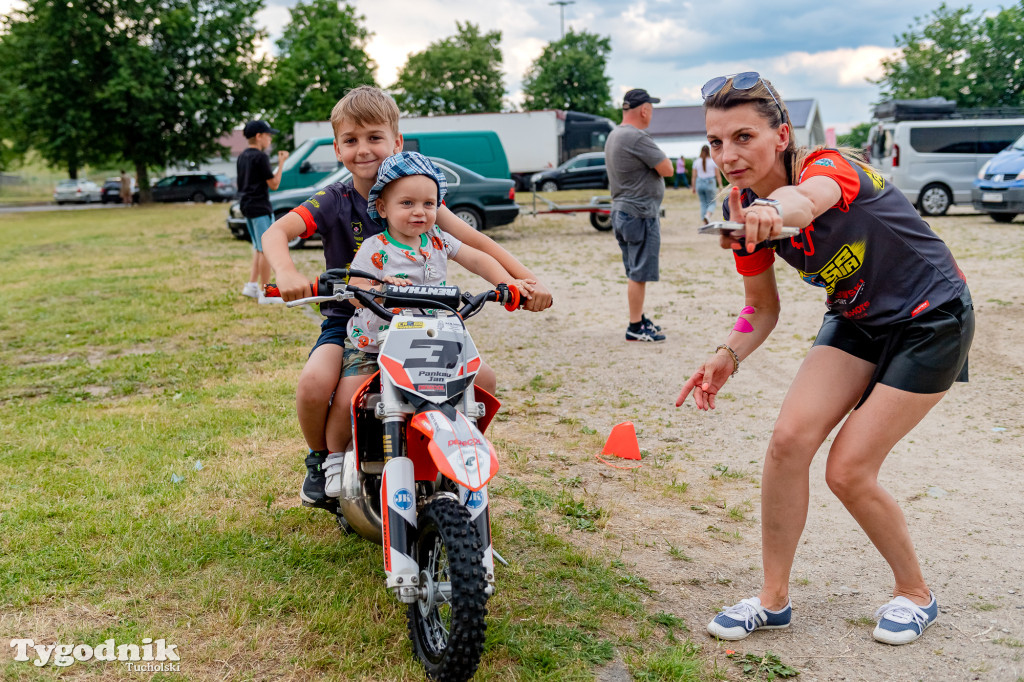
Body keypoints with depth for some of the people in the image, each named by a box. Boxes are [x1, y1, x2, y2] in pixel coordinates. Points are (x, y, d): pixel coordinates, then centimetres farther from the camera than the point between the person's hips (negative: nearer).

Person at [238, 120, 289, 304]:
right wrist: (281, 163, -7)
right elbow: (274, 184, -14)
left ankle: (251, 285, 18)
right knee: (266, 250, -4)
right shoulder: (260, 157, -15)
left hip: (246, 206, 10)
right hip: (260, 207, -9)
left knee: (259, 248, 18)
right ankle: (265, 292, 0)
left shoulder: (242, 157, 13)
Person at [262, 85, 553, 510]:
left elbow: (475, 242, -5)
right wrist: (287, 272, -43)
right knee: (314, 383, -32)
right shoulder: (333, 203, -5)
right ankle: (321, 459, 2)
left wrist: (526, 279, -19)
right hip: (347, 321, -2)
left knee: (482, 379, -14)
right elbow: (275, 232, -20)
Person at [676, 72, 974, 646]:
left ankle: (916, 593, 19)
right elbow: (763, 307, 1)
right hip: (858, 320, 6)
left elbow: (807, 200, -54)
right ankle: (774, 599, 5)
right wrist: (729, 357, -17)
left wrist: (779, 209, -77)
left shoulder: (830, 166, -27)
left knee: (848, 470, -8)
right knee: (790, 438, -11)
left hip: (932, 318, -6)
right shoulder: (743, 210, -9)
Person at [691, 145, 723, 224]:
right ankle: (708, 215, -24)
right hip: (710, 183, -2)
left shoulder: (696, 162, 2)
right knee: (712, 203, 6)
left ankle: (705, 223, 9)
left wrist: (694, 187, 11)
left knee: (703, 204, 11)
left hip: (699, 184, 2)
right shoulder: (713, 161, -3)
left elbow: (694, 176, 3)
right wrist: (720, 185, 5)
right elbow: (717, 175, -2)